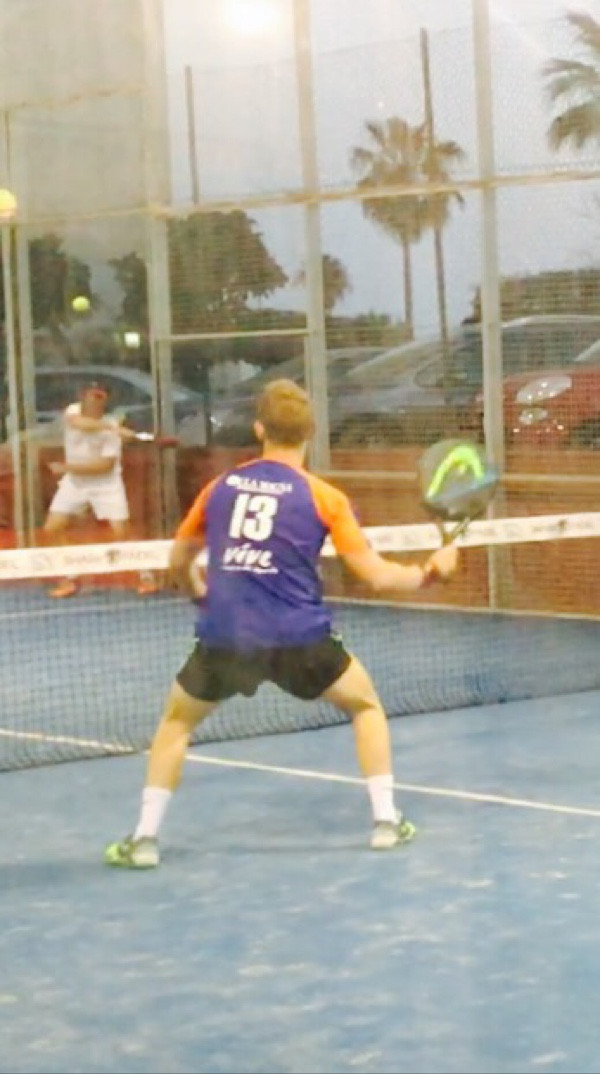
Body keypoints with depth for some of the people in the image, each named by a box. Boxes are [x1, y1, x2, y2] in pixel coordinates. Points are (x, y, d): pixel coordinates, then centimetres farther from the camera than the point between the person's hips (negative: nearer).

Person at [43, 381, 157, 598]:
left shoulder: (111, 426, -18)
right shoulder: (73, 411, -10)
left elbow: (106, 464, -23)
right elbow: (81, 423, -36)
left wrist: (67, 467, -25)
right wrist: (114, 428, -48)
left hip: (105, 483, -3)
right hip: (74, 481, 3)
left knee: (122, 533, -11)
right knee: (51, 530, -4)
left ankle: (145, 576, 7)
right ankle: (69, 579, 10)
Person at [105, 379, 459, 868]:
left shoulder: (221, 486, 12)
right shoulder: (323, 496, 2)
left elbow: (179, 562, 24)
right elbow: (377, 576, 0)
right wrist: (428, 572, 18)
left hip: (222, 638, 2)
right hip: (297, 639, -2)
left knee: (177, 721, 25)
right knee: (367, 705, 23)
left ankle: (145, 838, 16)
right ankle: (386, 820, 18)